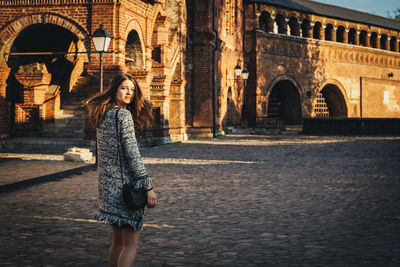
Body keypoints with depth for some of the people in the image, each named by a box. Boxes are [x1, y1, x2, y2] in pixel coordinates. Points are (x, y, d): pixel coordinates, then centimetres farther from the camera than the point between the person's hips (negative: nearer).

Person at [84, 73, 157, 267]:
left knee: (118, 240, 18)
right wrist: (148, 186, -16)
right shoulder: (123, 115, -14)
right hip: (125, 183, -9)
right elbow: (132, 154, -18)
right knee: (131, 244, -1)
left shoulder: (102, 116, 13)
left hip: (107, 183, 9)